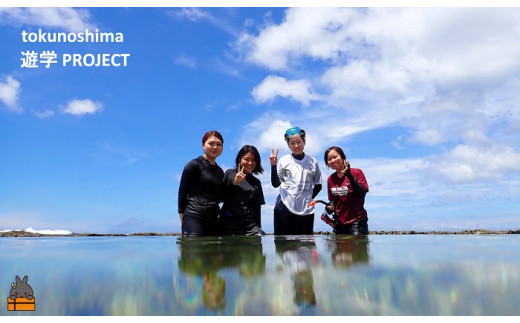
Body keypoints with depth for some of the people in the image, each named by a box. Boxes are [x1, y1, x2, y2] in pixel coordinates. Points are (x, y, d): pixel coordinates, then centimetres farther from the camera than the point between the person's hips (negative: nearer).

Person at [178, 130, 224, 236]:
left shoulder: (220, 171, 19)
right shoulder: (194, 165, 1)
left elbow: (219, 197, 17)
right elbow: (182, 192, 0)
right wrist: (183, 218, -3)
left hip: (213, 220, 6)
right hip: (194, 218, -6)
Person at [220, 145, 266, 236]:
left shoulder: (256, 183, 17)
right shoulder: (230, 173, 6)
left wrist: (258, 228, 13)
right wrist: (234, 183, -11)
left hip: (251, 224, 2)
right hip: (230, 223, -2)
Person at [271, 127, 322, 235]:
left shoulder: (312, 161, 8)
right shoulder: (283, 161, 4)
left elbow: (318, 185, 15)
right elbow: (275, 184, 1)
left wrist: (309, 198, 3)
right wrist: (273, 165, -9)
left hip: (305, 209, 2)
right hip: (285, 207, -1)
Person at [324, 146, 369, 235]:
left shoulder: (356, 172, -6)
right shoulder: (330, 179, 7)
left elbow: (362, 194, -17)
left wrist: (349, 175, -22)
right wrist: (329, 207, -6)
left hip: (356, 222, -4)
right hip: (340, 223, 5)